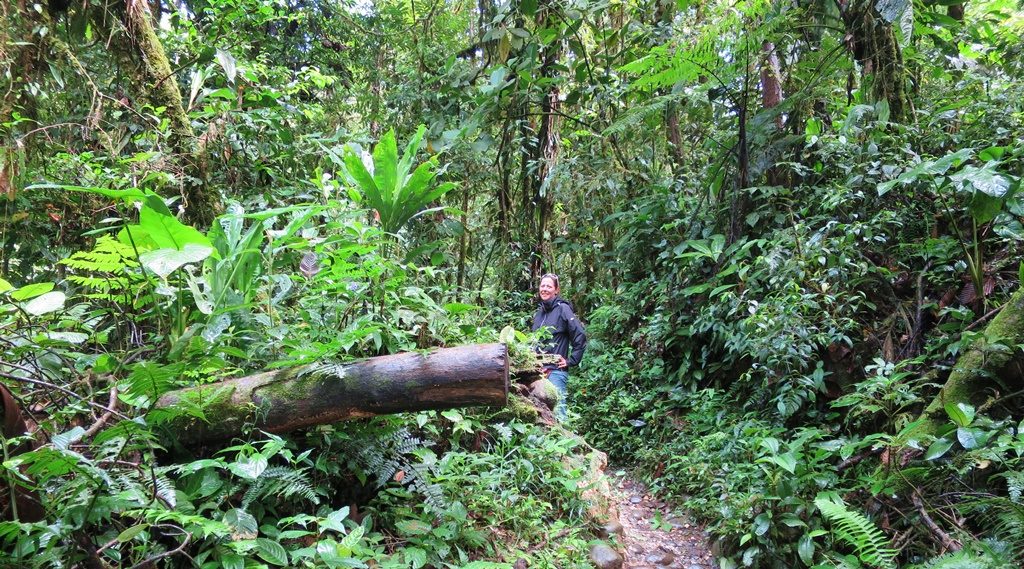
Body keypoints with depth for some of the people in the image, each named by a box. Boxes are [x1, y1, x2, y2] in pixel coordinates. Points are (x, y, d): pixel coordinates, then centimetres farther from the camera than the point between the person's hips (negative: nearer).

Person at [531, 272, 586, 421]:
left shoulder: (563, 309, -5)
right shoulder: (539, 312, 15)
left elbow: (580, 337, -8)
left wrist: (571, 362, -7)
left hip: (556, 371, -7)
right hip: (539, 370, 7)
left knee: (556, 412, -10)